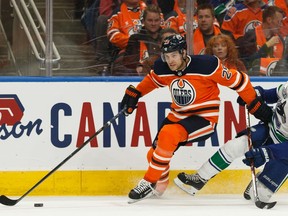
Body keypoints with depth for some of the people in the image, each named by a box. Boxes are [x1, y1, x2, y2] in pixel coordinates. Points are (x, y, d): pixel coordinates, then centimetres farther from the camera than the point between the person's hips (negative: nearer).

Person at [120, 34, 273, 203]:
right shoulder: (162, 68, -7)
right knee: (154, 155, 4)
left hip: (205, 119, -6)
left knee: (168, 133, -31)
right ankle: (159, 186, 37)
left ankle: (149, 183, -20)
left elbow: (237, 80, -14)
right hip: (178, 116, 6)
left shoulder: (206, 65, -23)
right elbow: (152, 80, 19)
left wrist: (256, 106, -10)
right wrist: (134, 93, 8)